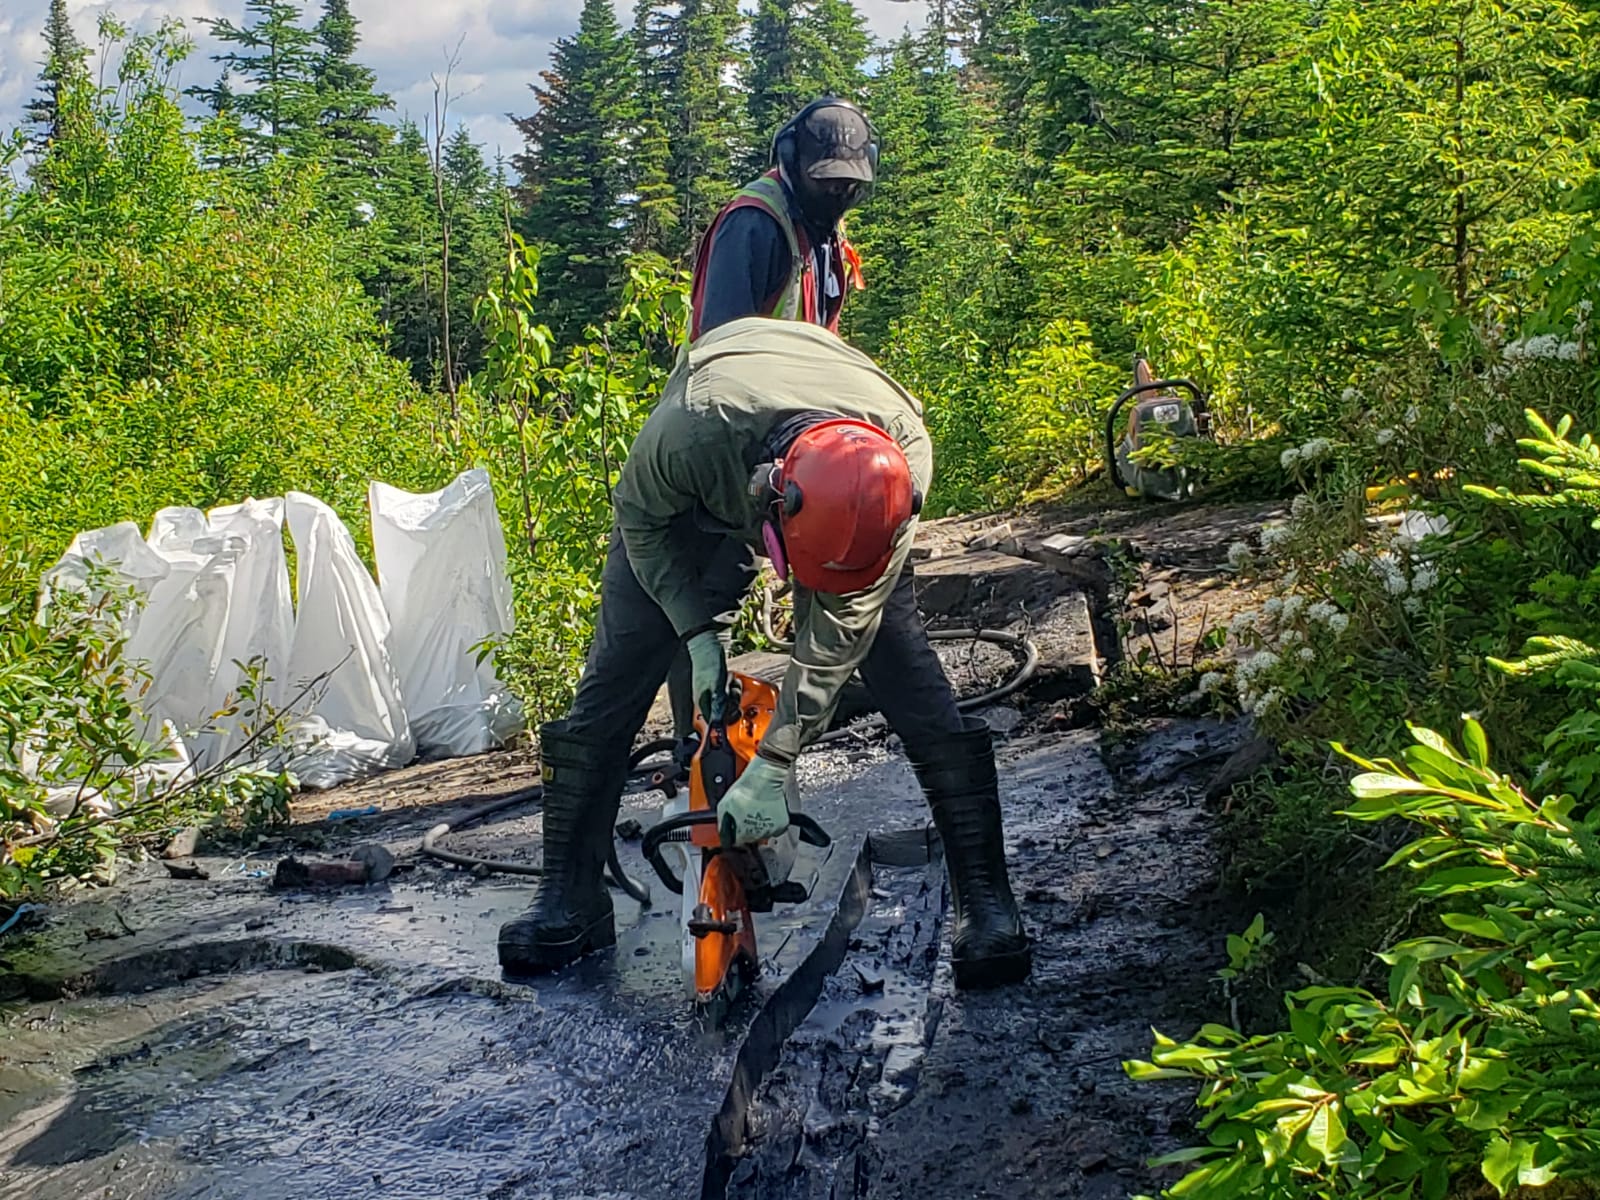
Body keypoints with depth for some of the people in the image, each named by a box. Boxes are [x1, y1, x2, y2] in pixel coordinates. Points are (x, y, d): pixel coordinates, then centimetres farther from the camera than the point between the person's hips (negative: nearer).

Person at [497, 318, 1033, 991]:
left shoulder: (905, 460, -38)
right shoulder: (691, 430, -44)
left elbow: (837, 636, -30)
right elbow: (638, 514, -17)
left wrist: (771, 770, -28)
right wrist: (699, 634, -21)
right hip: (699, 501, 0)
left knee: (921, 699, -13)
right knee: (612, 684, -6)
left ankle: (984, 902, -1)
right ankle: (568, 899, 8)